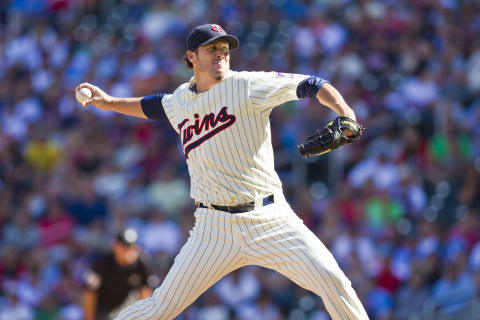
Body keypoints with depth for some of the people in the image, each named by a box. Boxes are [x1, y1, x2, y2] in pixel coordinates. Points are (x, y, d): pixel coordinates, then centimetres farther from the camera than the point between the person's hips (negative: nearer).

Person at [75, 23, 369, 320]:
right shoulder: (181, 100, 10)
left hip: (270, 218, -2)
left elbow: (310, 85, -11)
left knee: (331, 279, -17)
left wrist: (345, 114, -26)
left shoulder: (246, 86, -5)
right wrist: (110, 102, 31)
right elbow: (155, 105, 35)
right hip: (215, 228, 3)